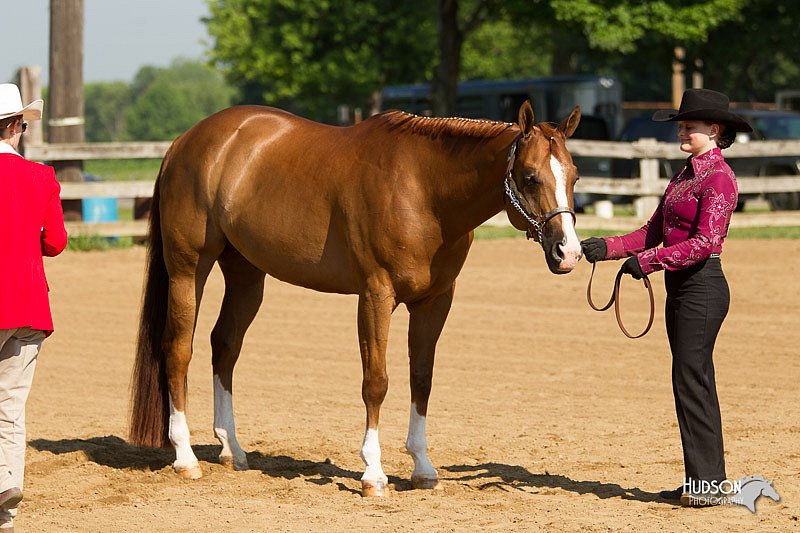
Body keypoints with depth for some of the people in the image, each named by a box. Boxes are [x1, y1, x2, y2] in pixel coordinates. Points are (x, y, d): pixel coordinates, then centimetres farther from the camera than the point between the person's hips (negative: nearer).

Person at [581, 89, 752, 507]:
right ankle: (701, 481, 16)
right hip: (680, 288, 10)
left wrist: (649, 261, -25)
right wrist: (607, 248, 2)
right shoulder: (684, 176, 16)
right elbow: (653, 233, 15)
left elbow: (705, 242, -22)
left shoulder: (719, 178, -13)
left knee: (690, 381, -9)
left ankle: (708, 482, -5)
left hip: (703, 286, -10)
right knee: (694, 383, 11)